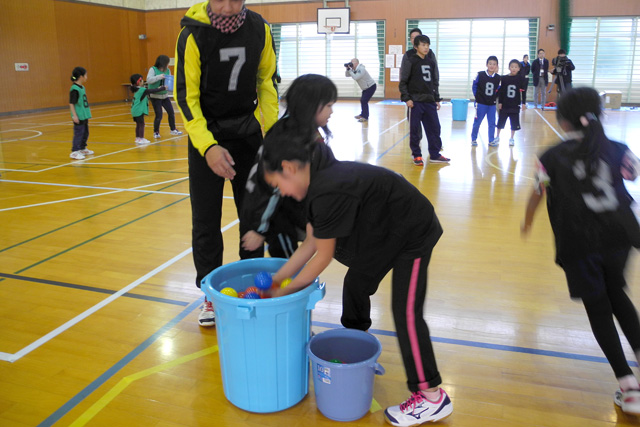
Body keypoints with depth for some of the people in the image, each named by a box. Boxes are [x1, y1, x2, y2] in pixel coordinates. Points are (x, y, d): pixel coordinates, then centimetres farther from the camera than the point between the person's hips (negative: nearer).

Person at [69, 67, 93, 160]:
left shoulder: (82, 87, 10)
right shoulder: (74, 89, -16)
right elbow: (71, 103, -18)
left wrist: (87, 108, 27)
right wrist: (74, 115, -22)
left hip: (84, 115, 9)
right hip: (79, 116, -9)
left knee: (85, 133, 18)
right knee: (78, 133, -8)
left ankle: (82, 149, 32)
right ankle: (74, 152, -3)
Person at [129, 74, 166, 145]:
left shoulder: (137, 90, 13)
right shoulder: (142, 90, -15)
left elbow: (149, 91, 20)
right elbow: (152, 91, -11)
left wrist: (158, 88, 18)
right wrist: (163, 88, -2)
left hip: (135, 110, 9)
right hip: (139, 110, -9)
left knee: (138, 124, 16)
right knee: (141, 124, -6)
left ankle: (138, 138, 23)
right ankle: (141, 139, -6)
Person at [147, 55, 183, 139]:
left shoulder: (167, 70, 2)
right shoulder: (153, 69, -10)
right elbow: (148, 80, -21)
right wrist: (159, 77, -28)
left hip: (165, 96, 5)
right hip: (155, 96, -5)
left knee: (171, 112, 6)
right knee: (159, 116, -6)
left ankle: (173, 130, 25)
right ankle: (156, 132, 15)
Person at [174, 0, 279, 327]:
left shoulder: (260, 29, -6)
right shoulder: (192, 34, -15)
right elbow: (185, 96, -16)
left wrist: (266, 129, 0)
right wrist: (207, 147, -29)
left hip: (249, 132, 3)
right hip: (207, 134, -2)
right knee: (205, 220, -1)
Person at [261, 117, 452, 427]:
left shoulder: (328, 193, -32)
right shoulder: (320, 179, -2)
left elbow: (323, 256, -21)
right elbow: (310, 243, 3)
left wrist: (285, 292, -9)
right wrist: (275, 279, 3)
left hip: (413, 235, -10)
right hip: (386, 231, 10)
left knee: (406, 311, -8)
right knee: (355, 285, 18)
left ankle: (431, 397, 5)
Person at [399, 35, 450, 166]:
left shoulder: (431, 63, 12)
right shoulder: (411, 62, -3)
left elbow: (434, 82, 19)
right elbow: (403, 82, -4)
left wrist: (437, 99, 15)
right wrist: (406, 98, -12)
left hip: (430, 101, 5)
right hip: (416, 101, -5)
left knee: (434, 127, 5)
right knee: (415, 129, 0)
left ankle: (435, 155, 14)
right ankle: (416, 155, 11)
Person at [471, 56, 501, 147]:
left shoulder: (498, 78, -1)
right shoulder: (480, 75, -8)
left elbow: (498, 89, 9)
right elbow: (474, 86, 0)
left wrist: (495, 97, 0)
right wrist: (477, 96, -4)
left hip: (492, 104, 3)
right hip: (481, 103, -3)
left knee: (492, 123, 6)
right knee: (477, 122, 4)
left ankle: (491, 141, 16)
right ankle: (473, 139, 18)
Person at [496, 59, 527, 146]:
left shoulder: (521, 79, -2)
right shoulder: (504, 78, -2)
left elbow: (523, 92, 0)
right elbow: (500, 91, 1)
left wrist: (523, 103, -3)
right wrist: (499, 102, -2)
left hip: (515, 105, 0)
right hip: (504, 104, 0)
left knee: (514, 123, 6)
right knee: (501, 121, 9)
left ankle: (512, 138, 20)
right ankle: (497, 137, 25)